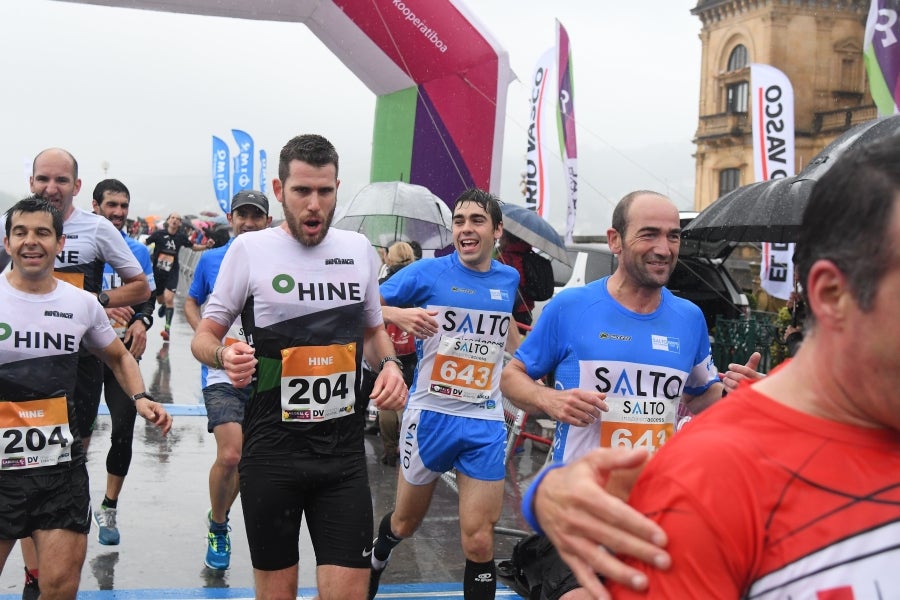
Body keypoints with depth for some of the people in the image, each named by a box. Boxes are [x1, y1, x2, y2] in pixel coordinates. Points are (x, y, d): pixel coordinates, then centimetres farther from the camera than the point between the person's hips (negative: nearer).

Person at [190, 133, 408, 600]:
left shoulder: (360, 250, 7)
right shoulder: (249, 249, -2)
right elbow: (204, 336, 4)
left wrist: (388, 363, -1)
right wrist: (224, 356, -19)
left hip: (344, 450, 2)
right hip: (271, 451, -2)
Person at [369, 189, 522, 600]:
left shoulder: (508, 279, 5)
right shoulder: (427, 272, -7)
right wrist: (400, 314, -28)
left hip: (485, 423, 2)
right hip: (431, 414, -1)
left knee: (479, 541, -5)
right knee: (406, 522, 19)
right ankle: (376, 560, 52)